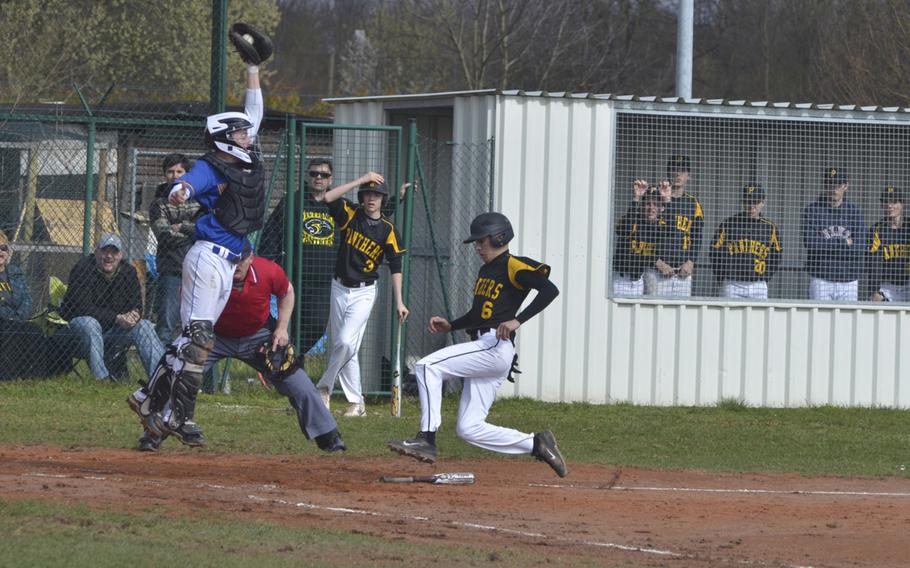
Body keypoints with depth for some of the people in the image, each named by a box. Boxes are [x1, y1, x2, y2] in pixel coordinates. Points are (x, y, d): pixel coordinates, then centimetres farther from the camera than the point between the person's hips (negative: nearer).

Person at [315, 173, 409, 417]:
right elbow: (328, 197, -18)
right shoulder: (351, 215, -1)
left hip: (364, 292, -3)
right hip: (339, 289, 3)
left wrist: (399, 301, -9)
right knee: (344, 348, 4)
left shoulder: (387, 229, -5)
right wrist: (360, 180, -18)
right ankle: (356, 403, 10)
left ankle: (324, 387, -2)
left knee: (346, 342, -20)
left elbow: (395, 267, -3)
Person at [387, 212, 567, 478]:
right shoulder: (485, 270, 23)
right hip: (483, 349, 10)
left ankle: (427, 439, -23)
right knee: (469, 428, 4)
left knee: (428, 366, -19)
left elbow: (550, 290, -18)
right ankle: (536, 445, 9)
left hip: (496, 346, -10)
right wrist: (450, 325, 16)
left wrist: (517, 320, -25)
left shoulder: (513, 266, -5)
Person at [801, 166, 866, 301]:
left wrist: (826, 245, -9)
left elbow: (859, 249, -5)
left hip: (848, 281, 2)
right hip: (821, 279, -2)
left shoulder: (854, 212, 5)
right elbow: (810, 243, -12)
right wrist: (844, 243, -8)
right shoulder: (812, 210, 1)